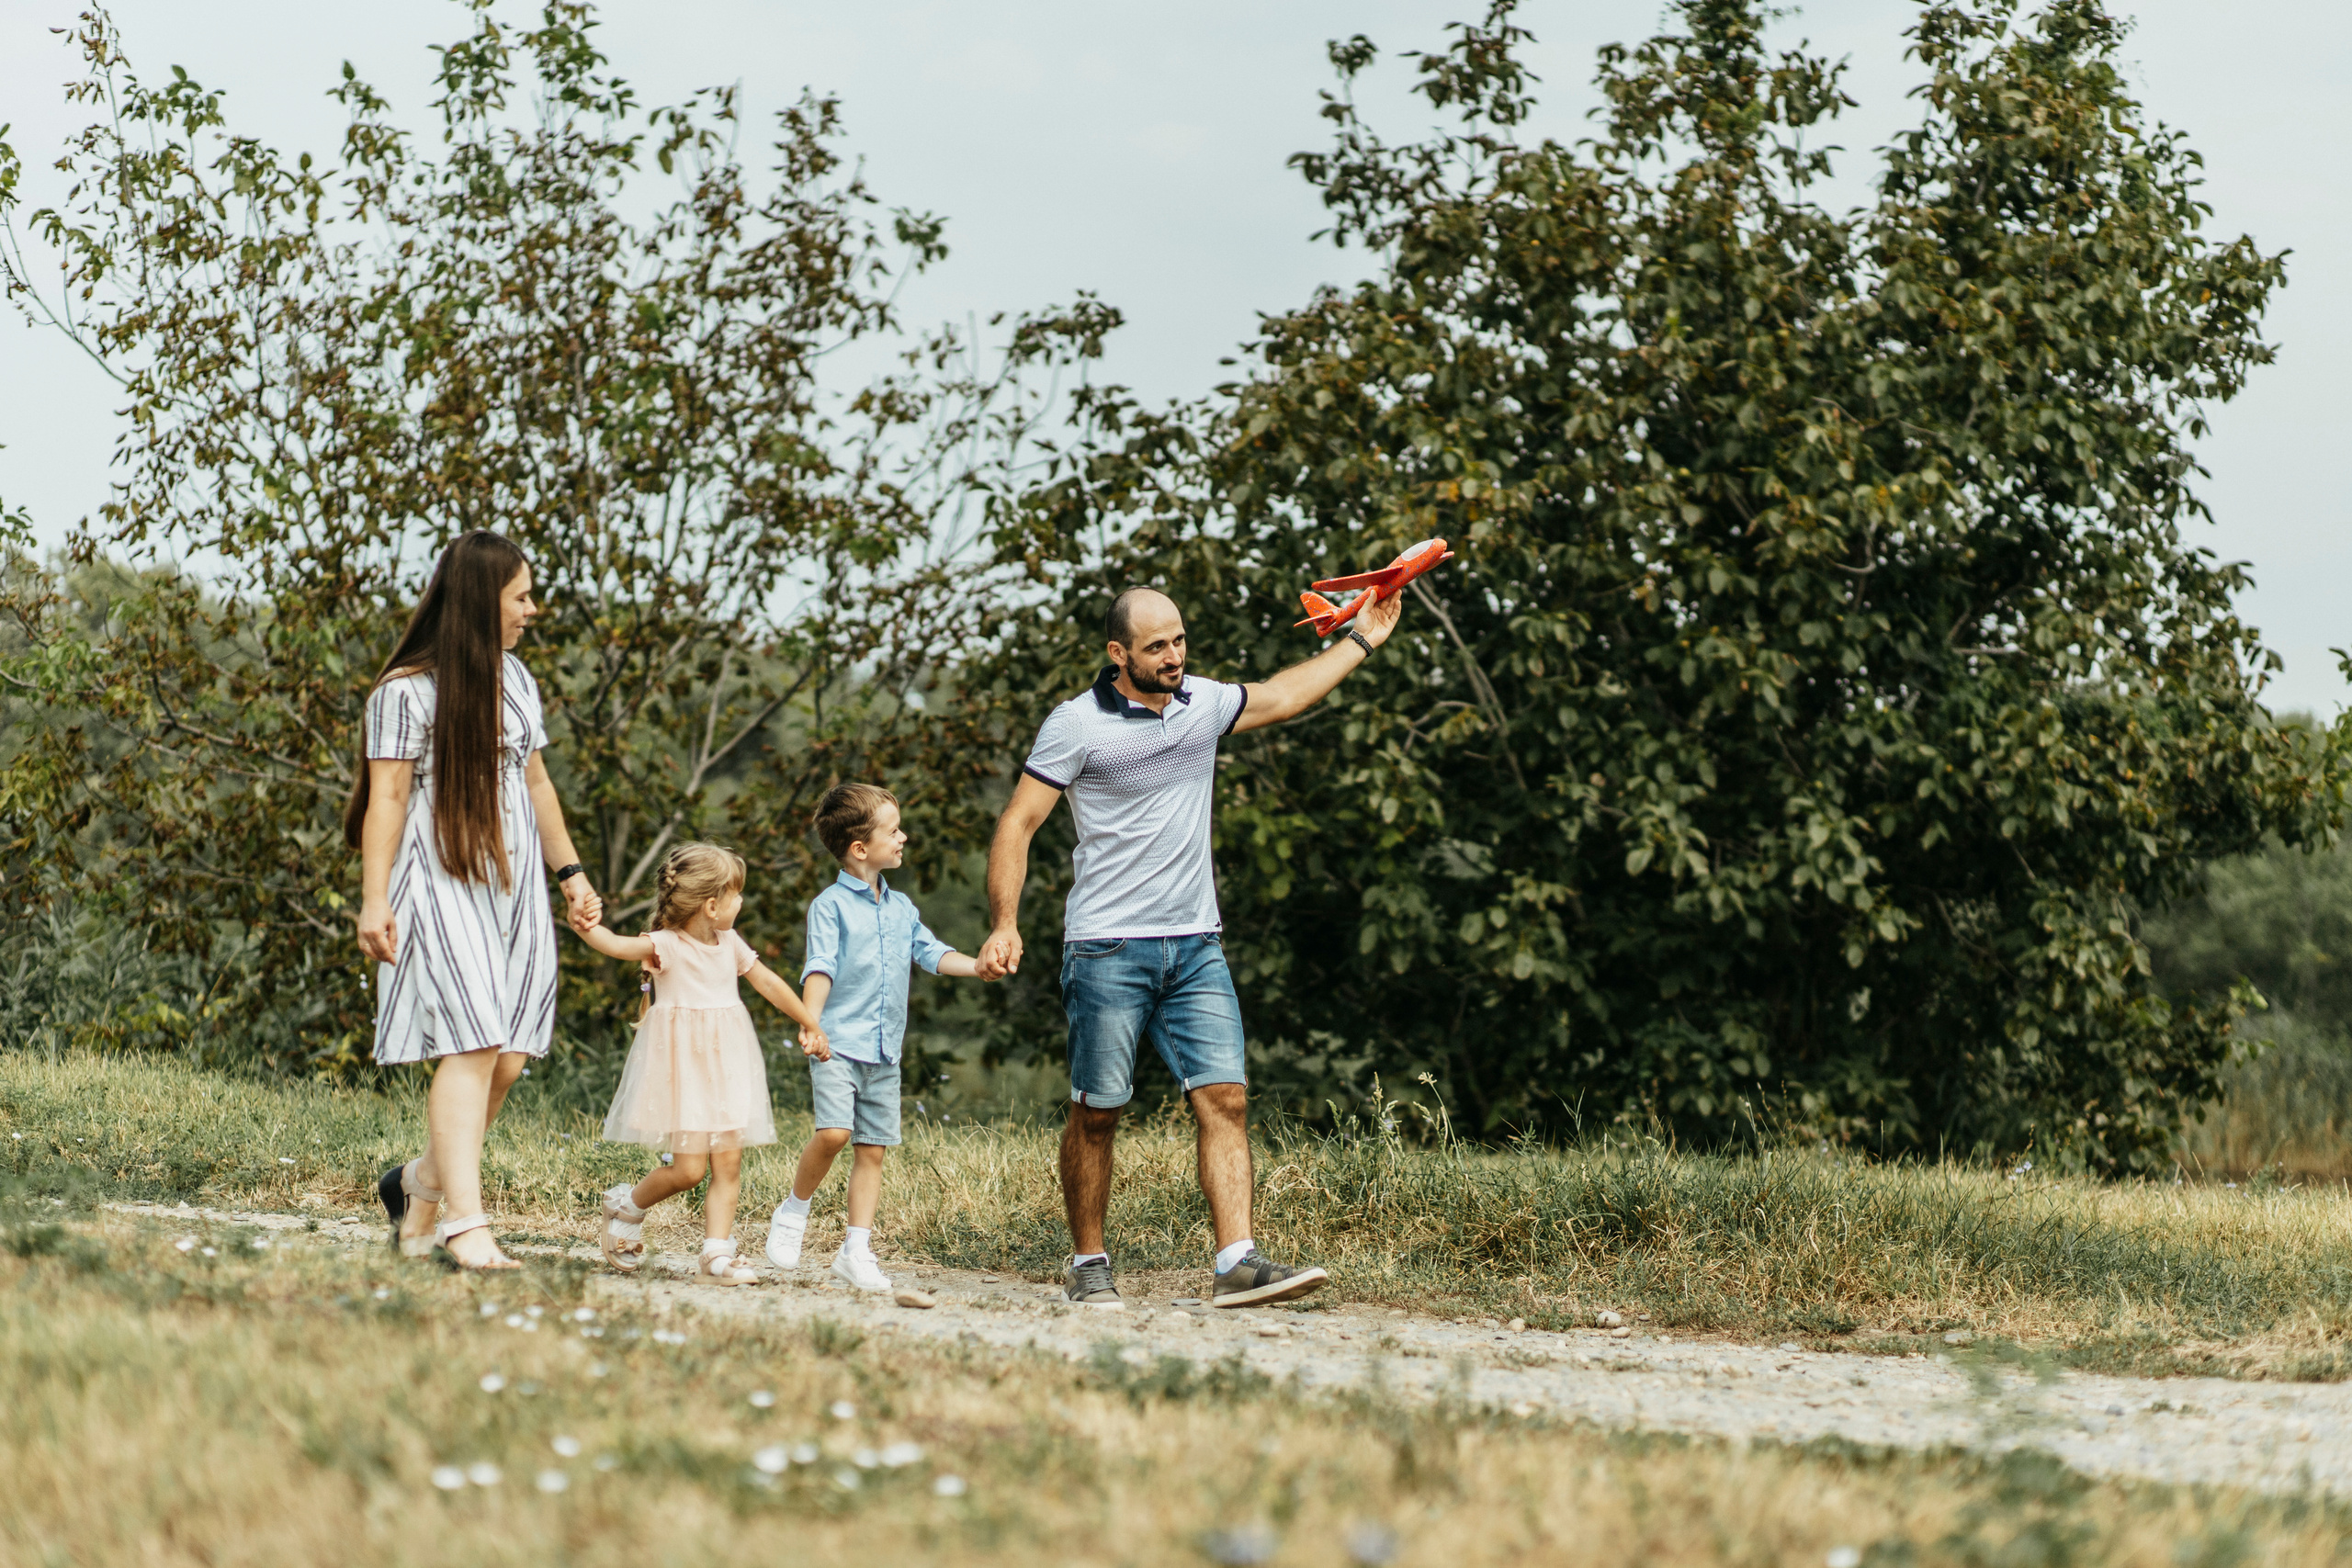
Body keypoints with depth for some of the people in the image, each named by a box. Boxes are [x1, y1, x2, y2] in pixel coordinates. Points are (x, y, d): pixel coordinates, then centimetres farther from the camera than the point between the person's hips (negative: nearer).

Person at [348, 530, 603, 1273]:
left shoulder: (515, 679, 14)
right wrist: (374, 900, -14)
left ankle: (420, 1184, 20)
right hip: (440, 889, -7)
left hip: (513, 890, 7)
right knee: (470, 1048, -15)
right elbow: (387, 798, -9)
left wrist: (570, 871, 21)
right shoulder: (407, 691, -8)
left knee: (508, 1058, 1)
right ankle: (463, 1225, -16)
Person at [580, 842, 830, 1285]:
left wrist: (809, 1023, 29)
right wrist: (583, 925, -50)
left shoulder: (730, 944, 9)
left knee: (728, 1163, 0)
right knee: (688, 1168, -9)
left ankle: (717, 1254, 3)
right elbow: (615, 945, -30)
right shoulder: (666, 946, -13)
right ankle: (627, 1207, 17)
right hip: (682, 1065, -6)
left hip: (725, 1065, 6)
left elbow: (769, 983, 21)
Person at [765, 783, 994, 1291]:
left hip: (884, 1052, 6)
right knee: (834, 1131, -21)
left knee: (873, 1149, 4)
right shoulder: (831, 905, -5)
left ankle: (855, 1251, 9)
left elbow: (933, 953, 14)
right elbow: (820, 967, -13)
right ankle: (794, 1210, 3)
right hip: (839, 1043, -6)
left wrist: (980, 966, -3)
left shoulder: (902, 908, 15)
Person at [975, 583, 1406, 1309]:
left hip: (1195, 945, 5)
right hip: (1107, 950, -5)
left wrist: (1361, 641, 34)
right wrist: (1004, 924, -17)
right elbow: (1017, 823, -6)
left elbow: (1283, 697, 30)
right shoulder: (1076, 726, -6)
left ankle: (1237, 1262, -13)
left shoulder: (1203, 702, 11)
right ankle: (1088, 1266, 13)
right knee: (1096, 1112, 0)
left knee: (1224, 1098, -8)